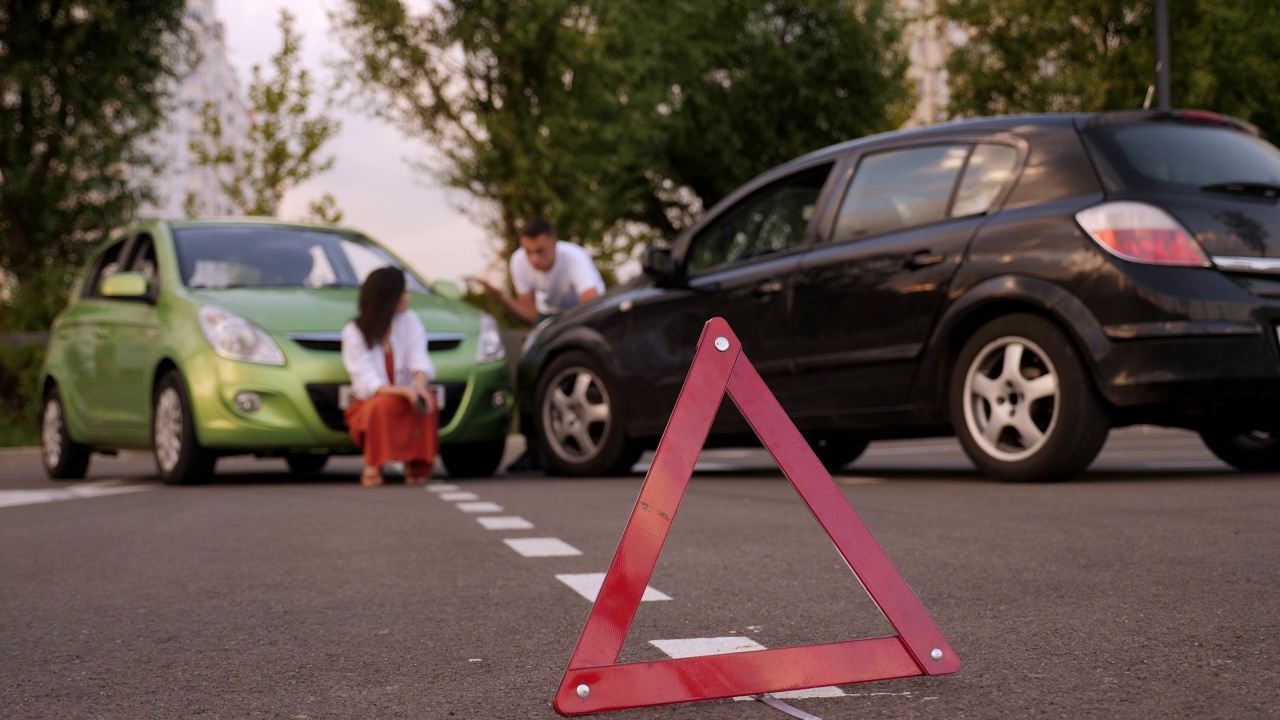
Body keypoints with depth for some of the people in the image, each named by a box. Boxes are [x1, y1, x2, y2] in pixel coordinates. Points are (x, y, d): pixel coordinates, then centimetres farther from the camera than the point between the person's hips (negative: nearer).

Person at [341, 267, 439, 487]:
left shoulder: (410, 322, 4)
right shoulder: (354, 332, -9)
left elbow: (420, 362, -10)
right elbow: (367, 383, -19)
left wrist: (419, 385, -34)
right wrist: (403, 391, -37)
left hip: (406, 395, 3)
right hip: (368, 407, -3)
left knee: (427, 400, -30)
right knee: (383, 405, -37)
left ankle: (416, 466, -16)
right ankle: (372, 466, -17)